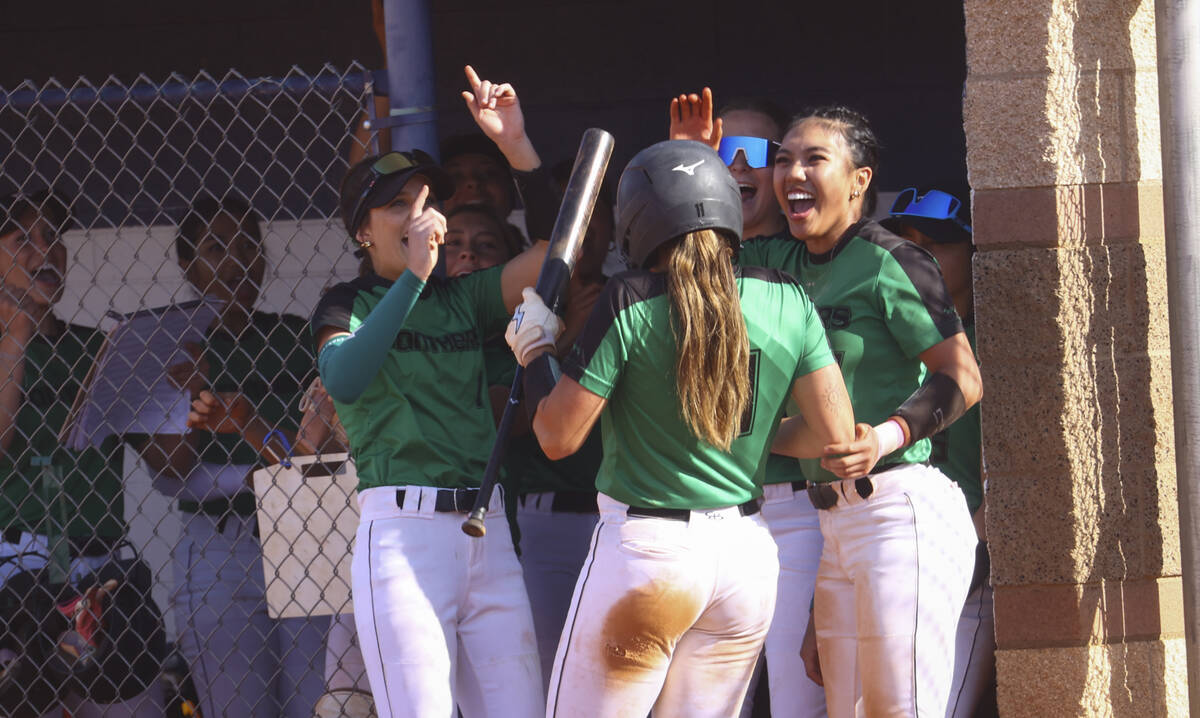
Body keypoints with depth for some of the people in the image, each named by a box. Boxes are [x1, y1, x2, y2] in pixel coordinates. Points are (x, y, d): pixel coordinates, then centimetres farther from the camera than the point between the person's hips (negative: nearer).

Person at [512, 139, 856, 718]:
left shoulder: (629, 302, -9)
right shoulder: (786, 300, 2)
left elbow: (557, 437, -7)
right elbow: (834, 433, 1)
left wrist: (534, 350, 9)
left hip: (646, 551, -5)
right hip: (748, 555, 5)